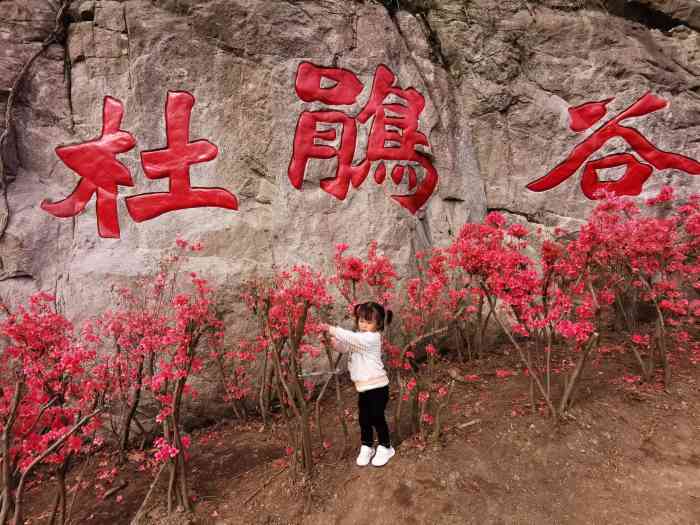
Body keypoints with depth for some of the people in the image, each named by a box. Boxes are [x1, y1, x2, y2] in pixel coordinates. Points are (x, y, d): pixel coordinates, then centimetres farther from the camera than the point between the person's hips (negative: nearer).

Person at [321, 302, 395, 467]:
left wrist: (332, 330, -32)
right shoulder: (359, 338, 9)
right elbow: (345, 347, 11)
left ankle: (385, 447, 24)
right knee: (364, 419, 14)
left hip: (377, 386, -8)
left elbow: (351, 337, -32)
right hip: (363, 387, 8)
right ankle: (366, 447, 31)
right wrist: (334, 342, -11)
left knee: (377, 417, 4)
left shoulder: (372, 338, -19)